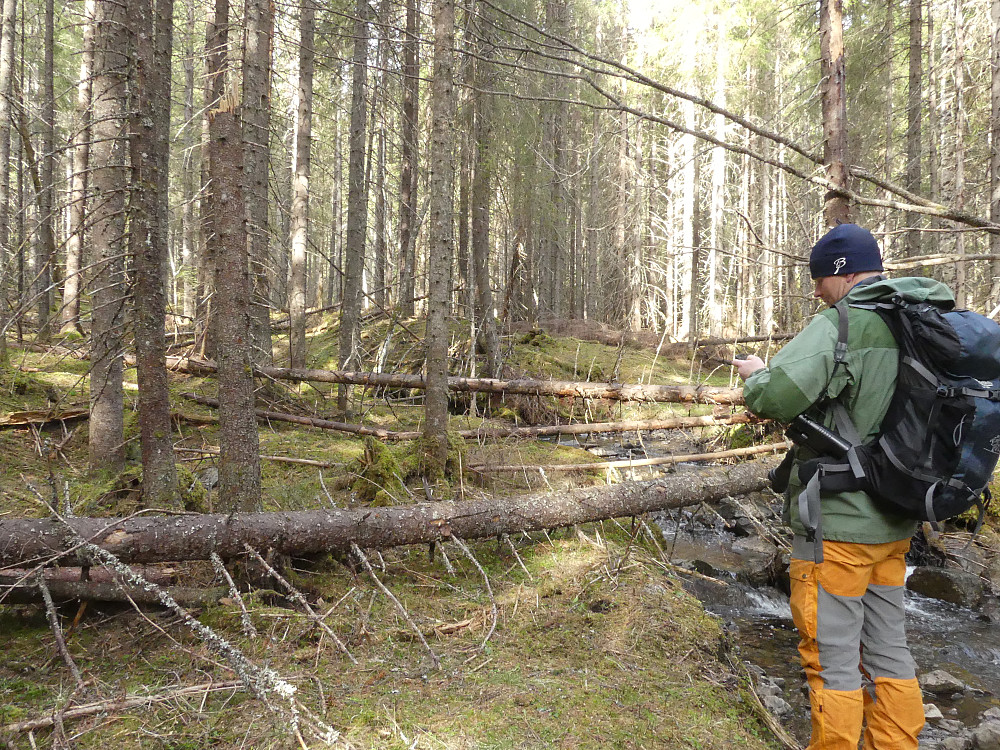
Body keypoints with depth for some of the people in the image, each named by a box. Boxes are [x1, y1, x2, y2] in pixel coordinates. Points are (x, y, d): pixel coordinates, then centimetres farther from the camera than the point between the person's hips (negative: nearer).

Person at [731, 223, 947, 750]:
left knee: (832, 659, 5)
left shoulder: (840, 325, -18)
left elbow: (774, 395, -30)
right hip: (894, 524, 8)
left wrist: (756, 375, -8)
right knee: (888, 651, 18)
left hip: (837, 524, -8)